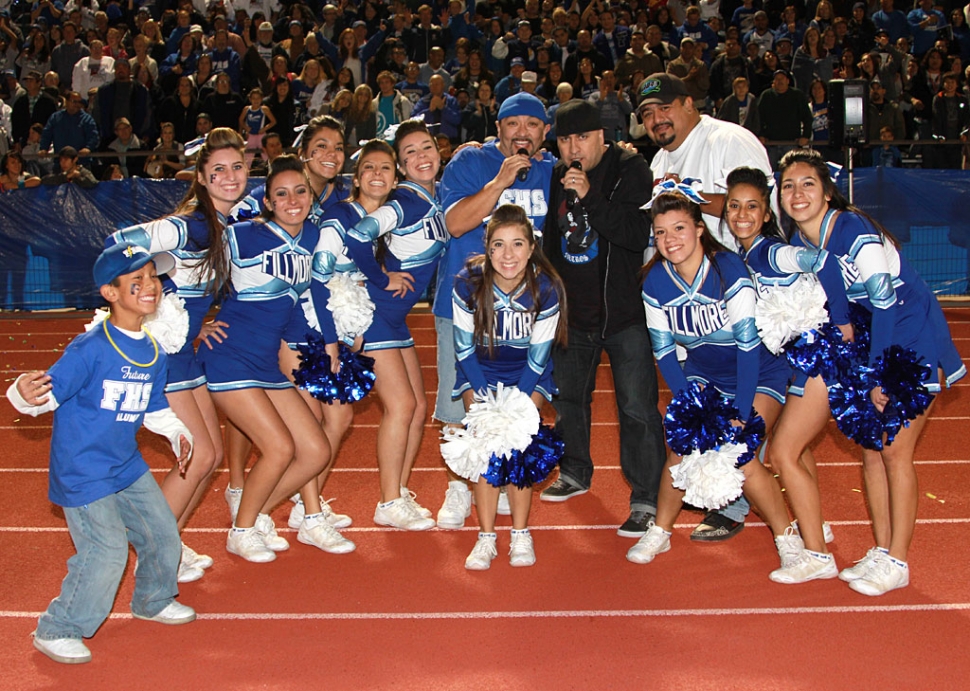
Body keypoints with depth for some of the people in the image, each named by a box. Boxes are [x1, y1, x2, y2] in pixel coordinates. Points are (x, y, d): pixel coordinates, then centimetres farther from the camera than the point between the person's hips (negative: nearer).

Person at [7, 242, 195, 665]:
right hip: (83, 472, -8)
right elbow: (51, 391, -23)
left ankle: (153, 601, 45)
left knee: (163, 533, 16)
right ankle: (56, 632, 7)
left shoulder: (153, 353, 3)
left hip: (128, 467, 8)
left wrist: (178, 434, 2)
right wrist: (25, 394, -44)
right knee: (107, 550, -13)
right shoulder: (90, 349, -20)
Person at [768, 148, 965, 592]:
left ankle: (897, 561, 3)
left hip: (911, 343, -7)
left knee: (894, 450, -8)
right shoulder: (796, 244, -2)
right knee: (871, 450, 4)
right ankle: (882, 552, 14)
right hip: (862, 342, 7)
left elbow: (886, 302, -24)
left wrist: (879, 375, -22)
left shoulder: (857, 233, -23)